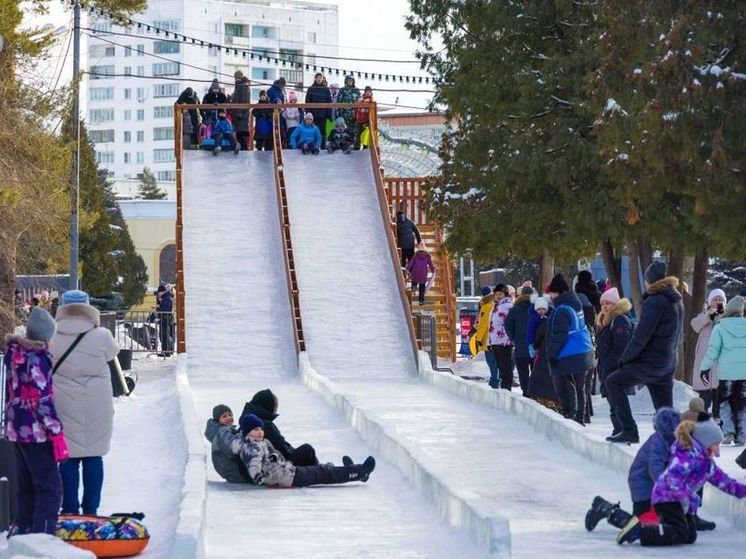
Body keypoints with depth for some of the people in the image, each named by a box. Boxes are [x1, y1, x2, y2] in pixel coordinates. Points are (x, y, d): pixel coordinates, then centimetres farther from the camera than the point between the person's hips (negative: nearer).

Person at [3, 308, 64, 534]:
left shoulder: (14, 351, 5)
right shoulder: (37, 357, -19)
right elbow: (43, 399, -20)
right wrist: (56, 432, -17)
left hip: (16, 429, 8)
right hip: (36, 431, -8)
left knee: (26, 485, 19)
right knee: (50, 486, -5)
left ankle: (22, 530, 25)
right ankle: (42, 535, -10)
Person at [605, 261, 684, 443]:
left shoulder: (654, 302, -15)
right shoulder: (677, 302, 13)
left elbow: (641, 337, -17)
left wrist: (624, 359, -6)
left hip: (651, 362, -8)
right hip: (669, 363, 8)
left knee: (613, 382, 2)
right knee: (664, 408, 11)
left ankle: (629, 430, -5)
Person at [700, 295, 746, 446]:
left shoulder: (720, 327, -3)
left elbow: (712, 350, -5)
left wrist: (704, 368, 7)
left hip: (727, 372, -2)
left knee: (724, 401, 13)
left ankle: (729, 429, -5)